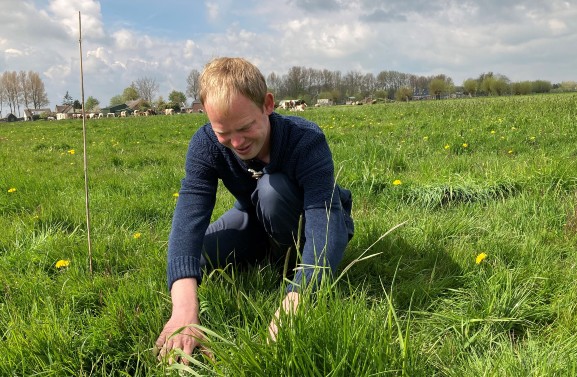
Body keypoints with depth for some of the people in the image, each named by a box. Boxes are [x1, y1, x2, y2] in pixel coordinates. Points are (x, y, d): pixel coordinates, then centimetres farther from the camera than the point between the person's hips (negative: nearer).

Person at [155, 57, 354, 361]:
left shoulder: (307, 141, -37)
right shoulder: (205, 145, -27)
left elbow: (325, 223, -47)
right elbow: (189, 216, -41)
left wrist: (294, 301, -65)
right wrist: (184, 309, -58)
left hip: (307, 222, -5)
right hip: (257, 223, 5)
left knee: (273, 188, -35)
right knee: (195, 257, -17)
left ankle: (297, 260, -7)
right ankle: (272, 254, 10)